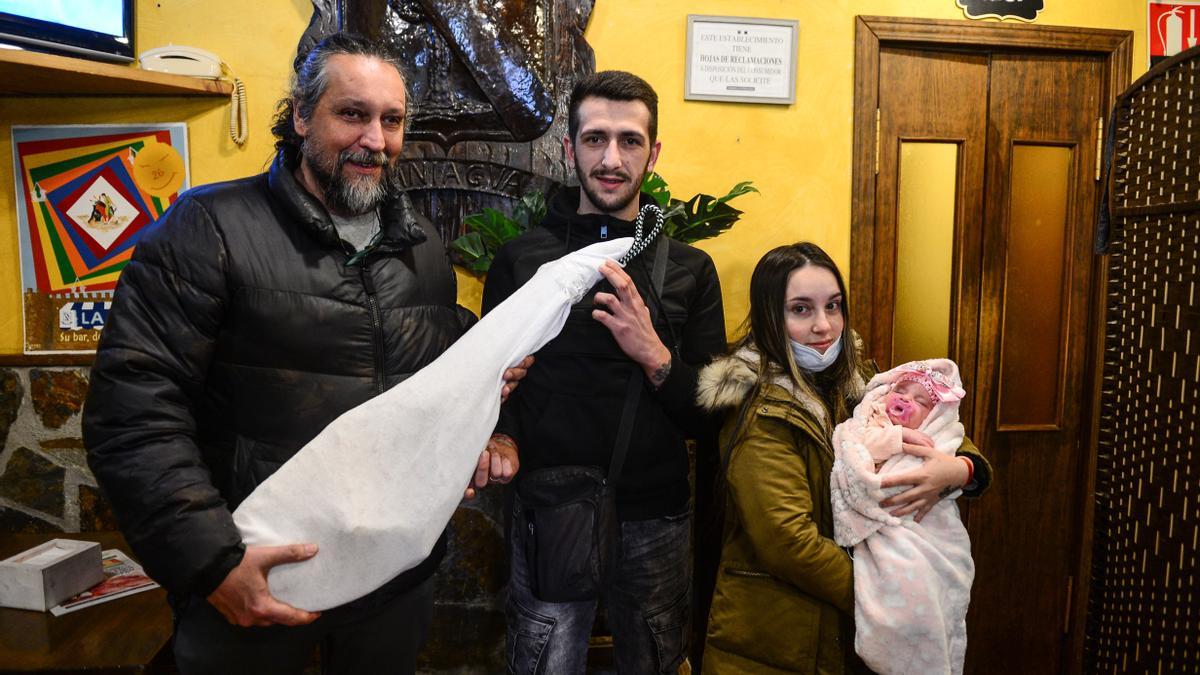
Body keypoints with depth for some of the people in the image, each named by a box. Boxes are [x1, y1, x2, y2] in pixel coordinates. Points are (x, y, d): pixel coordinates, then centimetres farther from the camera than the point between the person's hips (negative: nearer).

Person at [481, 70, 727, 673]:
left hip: (655, 520, 2)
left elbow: (708, 418, -1)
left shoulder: (690, 269, 1)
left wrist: (656, 358, -19)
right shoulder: (518, 259, -2)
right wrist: (500, 437, -19)